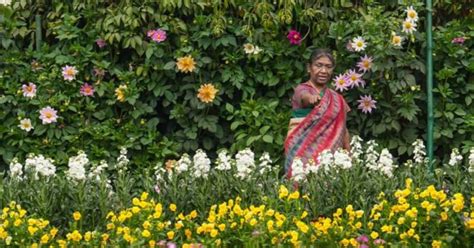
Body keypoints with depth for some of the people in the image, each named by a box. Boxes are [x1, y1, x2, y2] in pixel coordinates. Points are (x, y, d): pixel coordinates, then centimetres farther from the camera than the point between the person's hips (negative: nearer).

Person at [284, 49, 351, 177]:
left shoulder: (337, 99, 15)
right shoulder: (302, 89, -1)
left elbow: (343, 129, 16)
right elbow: (304, 96, -26)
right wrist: (312, 98, -49)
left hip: (330, 151, 4)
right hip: (304, 150, -4)